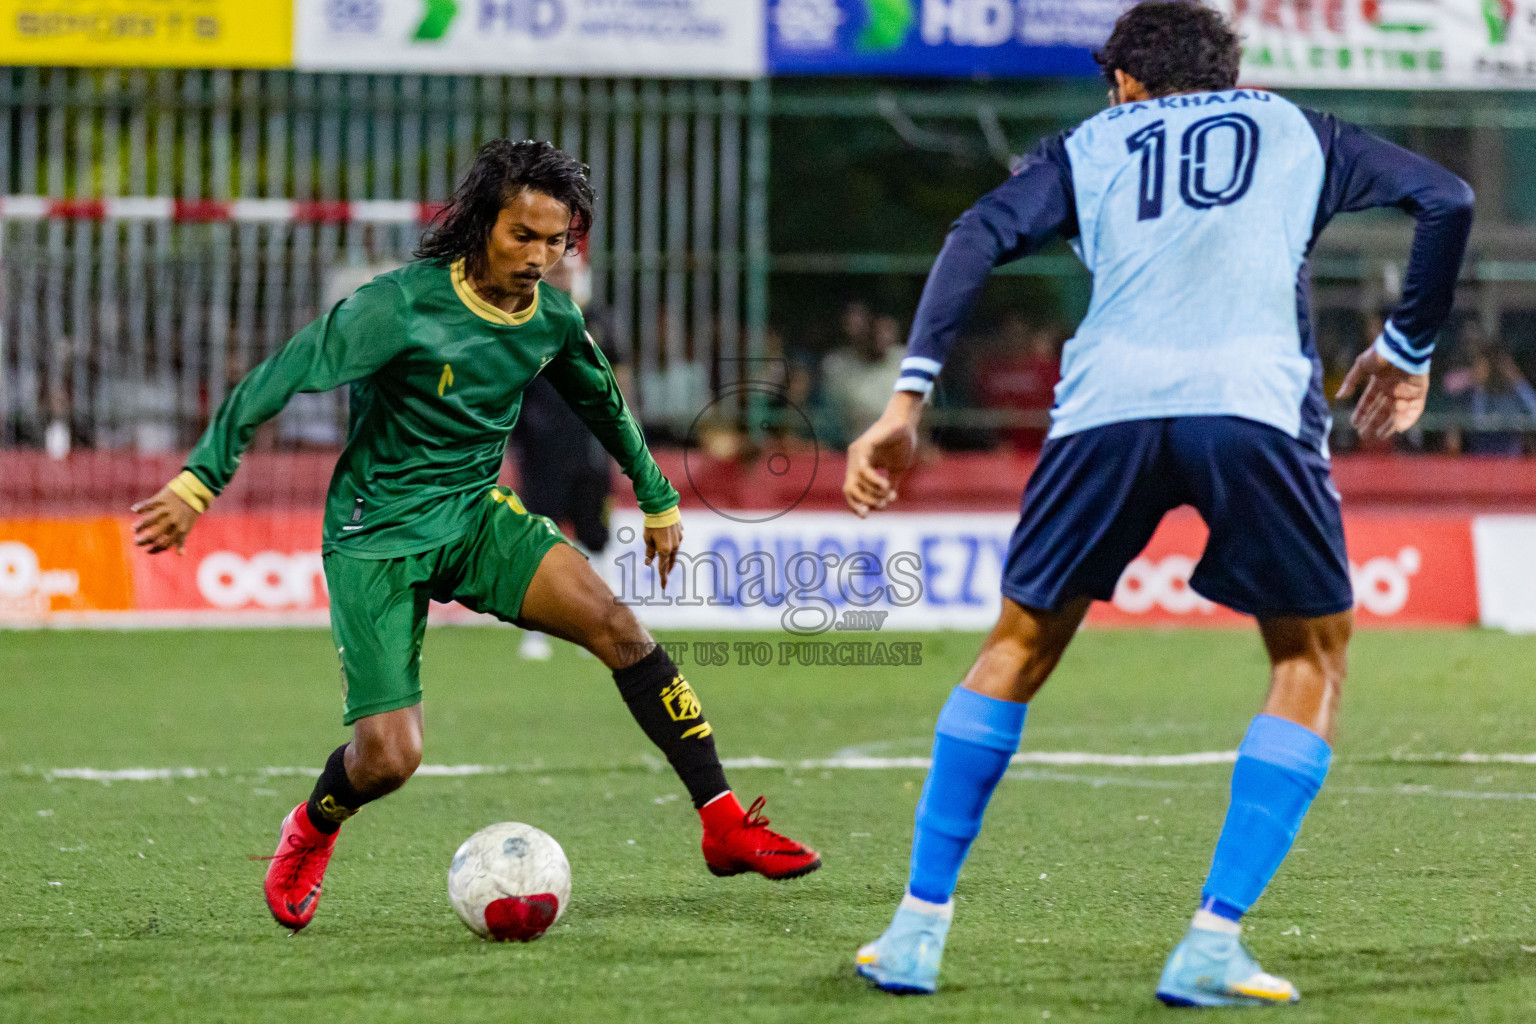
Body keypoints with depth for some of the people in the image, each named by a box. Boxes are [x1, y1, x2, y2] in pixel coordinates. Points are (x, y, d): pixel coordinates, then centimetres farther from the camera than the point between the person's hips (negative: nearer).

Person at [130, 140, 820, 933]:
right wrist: (198, 482, -27)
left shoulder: (553, 319, -1)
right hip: (377, 536, -5)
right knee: (388, 758, -12)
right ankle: (309, 834, 26)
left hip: (476, 512, 5)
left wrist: (658, 501, 29)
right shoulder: (402, 305, -21)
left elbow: (602, 405, 20)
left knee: (616, 626, -19)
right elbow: (280, 379, -22)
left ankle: (725, 826, -14)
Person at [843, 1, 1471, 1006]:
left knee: (1020, 647, 20)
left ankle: (920, 925, 18)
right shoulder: (1295, 130, 28)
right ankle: (1214, 943, 2)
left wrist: (908, 403, 3)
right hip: (1257, 404, -1)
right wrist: (1407, 351, 30)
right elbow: (1447, 198, 20)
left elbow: (981, 237, 9)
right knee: (1312, 659, 16)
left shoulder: (1091, 144, 26)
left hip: (1107, 406, 1)